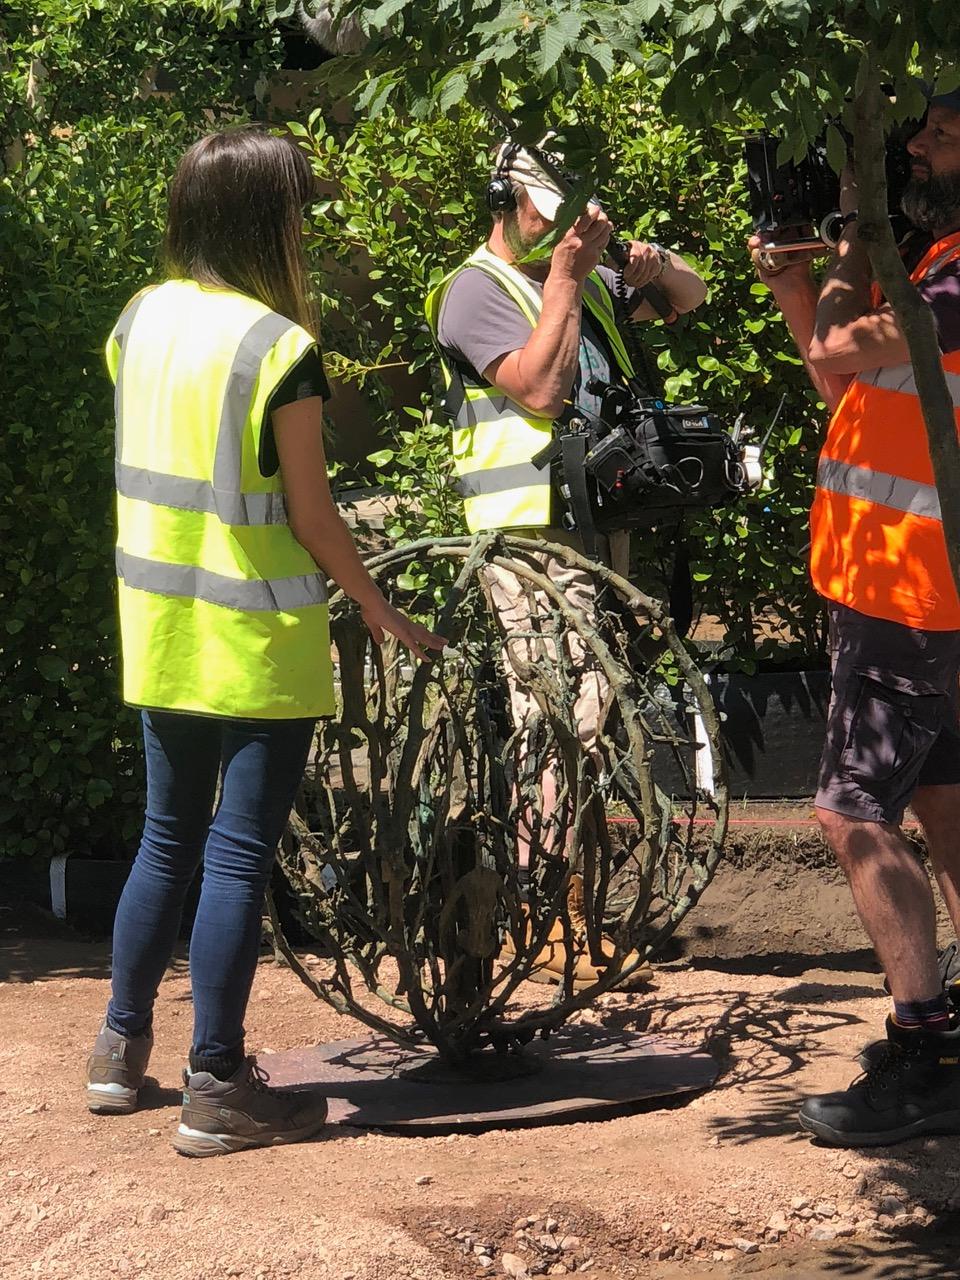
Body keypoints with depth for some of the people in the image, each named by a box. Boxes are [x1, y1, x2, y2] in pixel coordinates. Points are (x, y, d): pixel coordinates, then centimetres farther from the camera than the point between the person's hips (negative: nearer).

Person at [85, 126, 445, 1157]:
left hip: (161, 633, 7)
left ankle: (120, 1049, 26)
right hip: (259, 643, -7)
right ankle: (216, 1089, 5)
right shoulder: (280, 347, -17)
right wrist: (378, 610, -1)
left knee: (168, 838, 19)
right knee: (239, 857, 0)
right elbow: (309, 513, -12)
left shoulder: (139, 319, 3)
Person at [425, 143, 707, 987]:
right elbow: (540, 388, -17)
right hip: (531, 536, -8)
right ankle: (555, 929, -12)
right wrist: (564, 280, -13)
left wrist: (659, 266, 7)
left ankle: (566, 912, 18)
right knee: (563, 724, -14)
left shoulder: (588, 281, 20)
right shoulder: (476, 290, -4)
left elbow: (690, 298, 29)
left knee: (585, 722, 10)